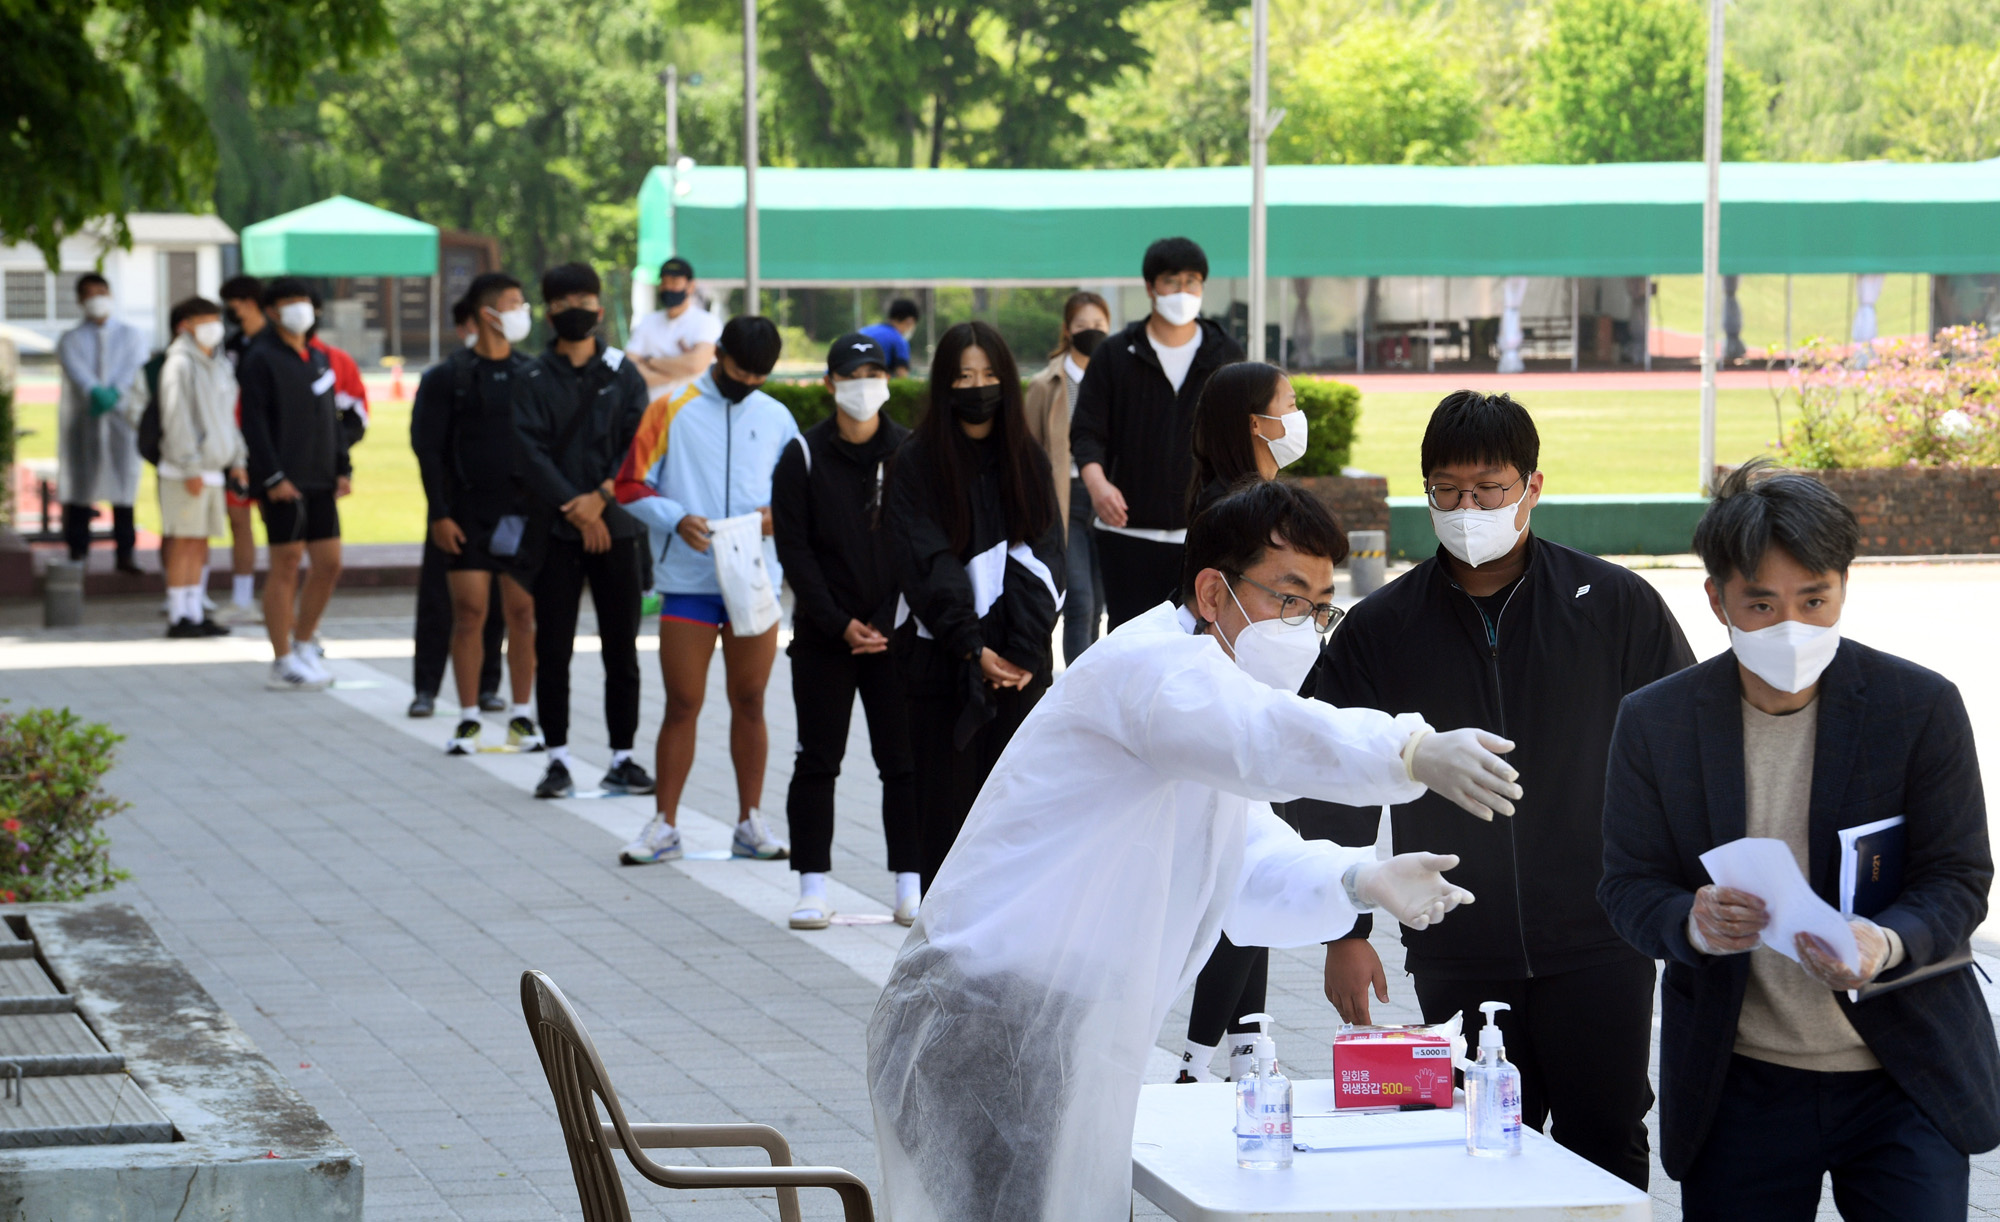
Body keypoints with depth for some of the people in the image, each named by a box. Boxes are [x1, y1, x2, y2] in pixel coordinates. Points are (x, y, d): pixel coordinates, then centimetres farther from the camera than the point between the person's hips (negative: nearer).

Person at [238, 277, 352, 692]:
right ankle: (283, 664, 0)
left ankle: (304, 643, 22)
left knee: (329, 564, 7)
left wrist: (342, 468, 13)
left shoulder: (318, 358, 17)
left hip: (320, 482, 7)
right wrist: (272, 478, -19)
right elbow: (253, 423, -13)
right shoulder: (261, 359, -6)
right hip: (283, 484, -7)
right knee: (286, 565, -5)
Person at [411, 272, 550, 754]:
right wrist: (439, 514, -9)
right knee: (469, 612, -4)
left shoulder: (536, 375, 10)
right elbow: (428, 448, -2)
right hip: (470, 513, -3)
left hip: (527, 512, 3)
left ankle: (521, 716, 11)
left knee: (523, 613, 2)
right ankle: (468, 720, 4)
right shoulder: (448, 378, -1)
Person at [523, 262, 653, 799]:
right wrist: (574, 510, -12)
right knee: (552, 649, 0)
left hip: (615, 526, 1)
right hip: (555, 529, -1)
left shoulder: (623, 374, 7)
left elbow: (637, 443, -1)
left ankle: (623, 756, 9)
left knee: (621, 648, 3)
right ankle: (558, 757, 7)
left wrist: (601, 497, -14)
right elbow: (533, 452, -4)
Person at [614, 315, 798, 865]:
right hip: (687, 579, -2)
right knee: (682, 705, 0)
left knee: (749, 703, 7)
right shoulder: (672, 410, 2)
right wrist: (677, 519, -17)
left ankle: (750, 823, 15)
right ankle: (664, 826, 7)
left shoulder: (776, 418, 10)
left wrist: (778, 514, -7)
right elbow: (631, 485, 0)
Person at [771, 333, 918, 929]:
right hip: (822, 635, 0)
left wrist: (895, 623, -7)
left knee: (903, 763, 1)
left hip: (896, 634, 0)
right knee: (817, 762, 2)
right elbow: (794, 550, -1)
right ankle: (813, 887, 7)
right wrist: (841, 625, -9)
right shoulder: (803, 457, 2)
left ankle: (910, 886, 6)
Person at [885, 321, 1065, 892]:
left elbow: (1042, 559, 3)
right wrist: (972, 649, -15)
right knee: (946, 806, -2)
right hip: (941, 663, -3)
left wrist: (1023, 652, -9)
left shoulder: (1028, 461, 10)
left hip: (1019, 664, 3)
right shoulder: (917, 463, 1)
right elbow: (928, 566, -7)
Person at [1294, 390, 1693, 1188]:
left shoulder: (1616, 606, 1)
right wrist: (1345, 934, 4)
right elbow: (1337, 793, 9)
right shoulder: (1379, 631, 5)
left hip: (1598, 949, -1)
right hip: (1459, 960, 1)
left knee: (1606, 1151, 1)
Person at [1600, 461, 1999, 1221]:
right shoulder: (1654, 722, 0)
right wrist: (1690, 923, -23)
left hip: (1905, 1077, -1)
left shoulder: (1923, 707, -5)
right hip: (1737, 1091, 1)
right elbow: (1627, 887, 1)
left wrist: (1888, 943, -27)